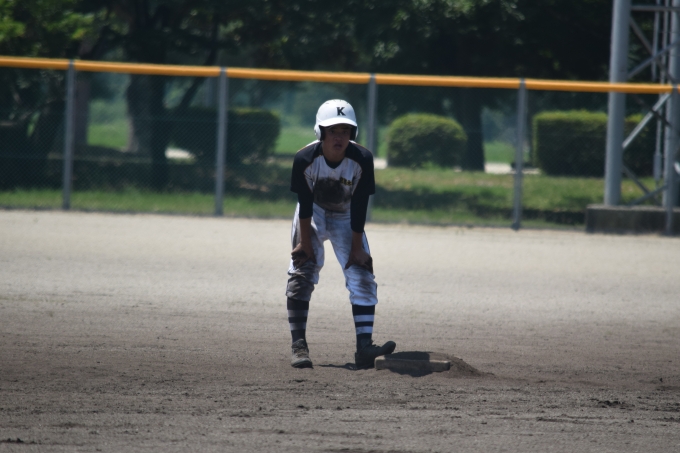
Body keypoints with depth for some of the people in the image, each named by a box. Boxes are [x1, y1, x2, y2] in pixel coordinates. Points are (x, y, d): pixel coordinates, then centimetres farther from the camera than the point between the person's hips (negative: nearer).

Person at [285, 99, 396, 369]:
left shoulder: (362, 160, -26)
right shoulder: (305, 159, -28)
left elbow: (359, 207, -20)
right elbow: (305, 205, -19)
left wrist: (357, 248, -16)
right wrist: (305, 243, -15)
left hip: (346, 218, 1)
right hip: (314, 217, -1)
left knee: (362, 275, -11)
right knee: (301, 276, -13)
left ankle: (364, 347, -15)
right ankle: (299, 345, -10)